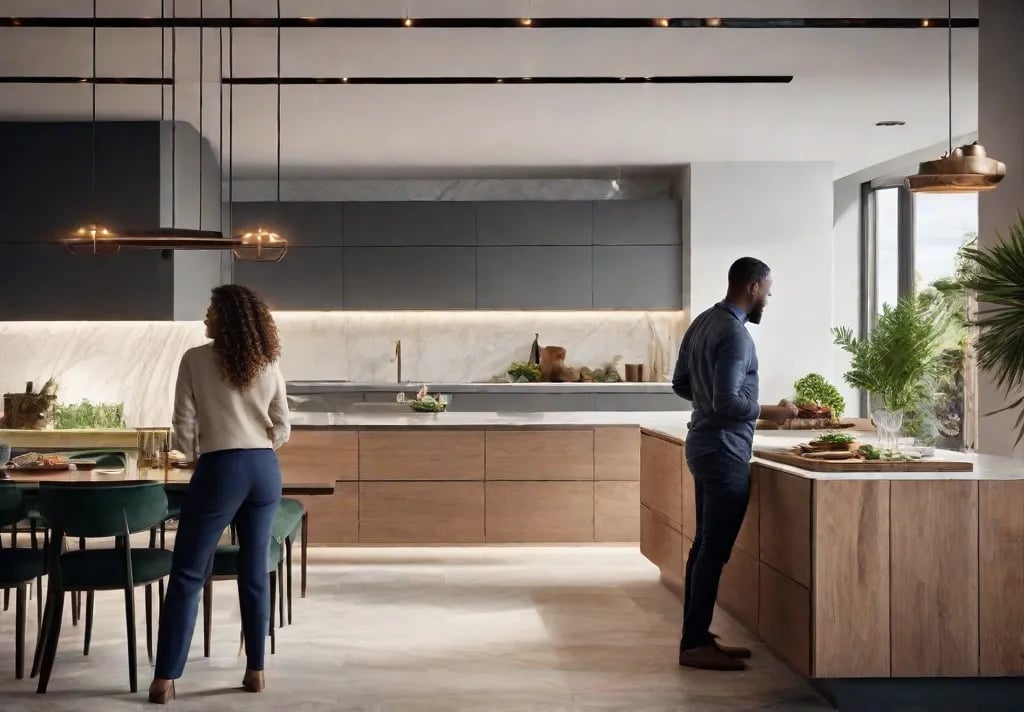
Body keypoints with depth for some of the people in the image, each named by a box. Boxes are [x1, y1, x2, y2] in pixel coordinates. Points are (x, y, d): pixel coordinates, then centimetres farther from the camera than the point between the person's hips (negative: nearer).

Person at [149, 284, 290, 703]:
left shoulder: (196, 360, -4)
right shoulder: (269, 364, 7)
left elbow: (184, 428, -3)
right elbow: (282, 430, 8)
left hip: (221, 470, -4)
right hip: (266, 470, 4)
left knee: (187, 574, 3)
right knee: (255, 571, 12)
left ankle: (166, 677, 2)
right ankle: (255, 670, 16)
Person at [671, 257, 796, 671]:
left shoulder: (703, 322, 11)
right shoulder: (734, 334, -19)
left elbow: (681, 384, 17)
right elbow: (727, 403, -24)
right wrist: (769, 412, -11)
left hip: (704, 446, 10)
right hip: (724, 452, -10)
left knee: (705, 546, 13)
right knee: (715, 551, -6)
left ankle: (697, 637, 18)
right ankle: (694, 645, -2)